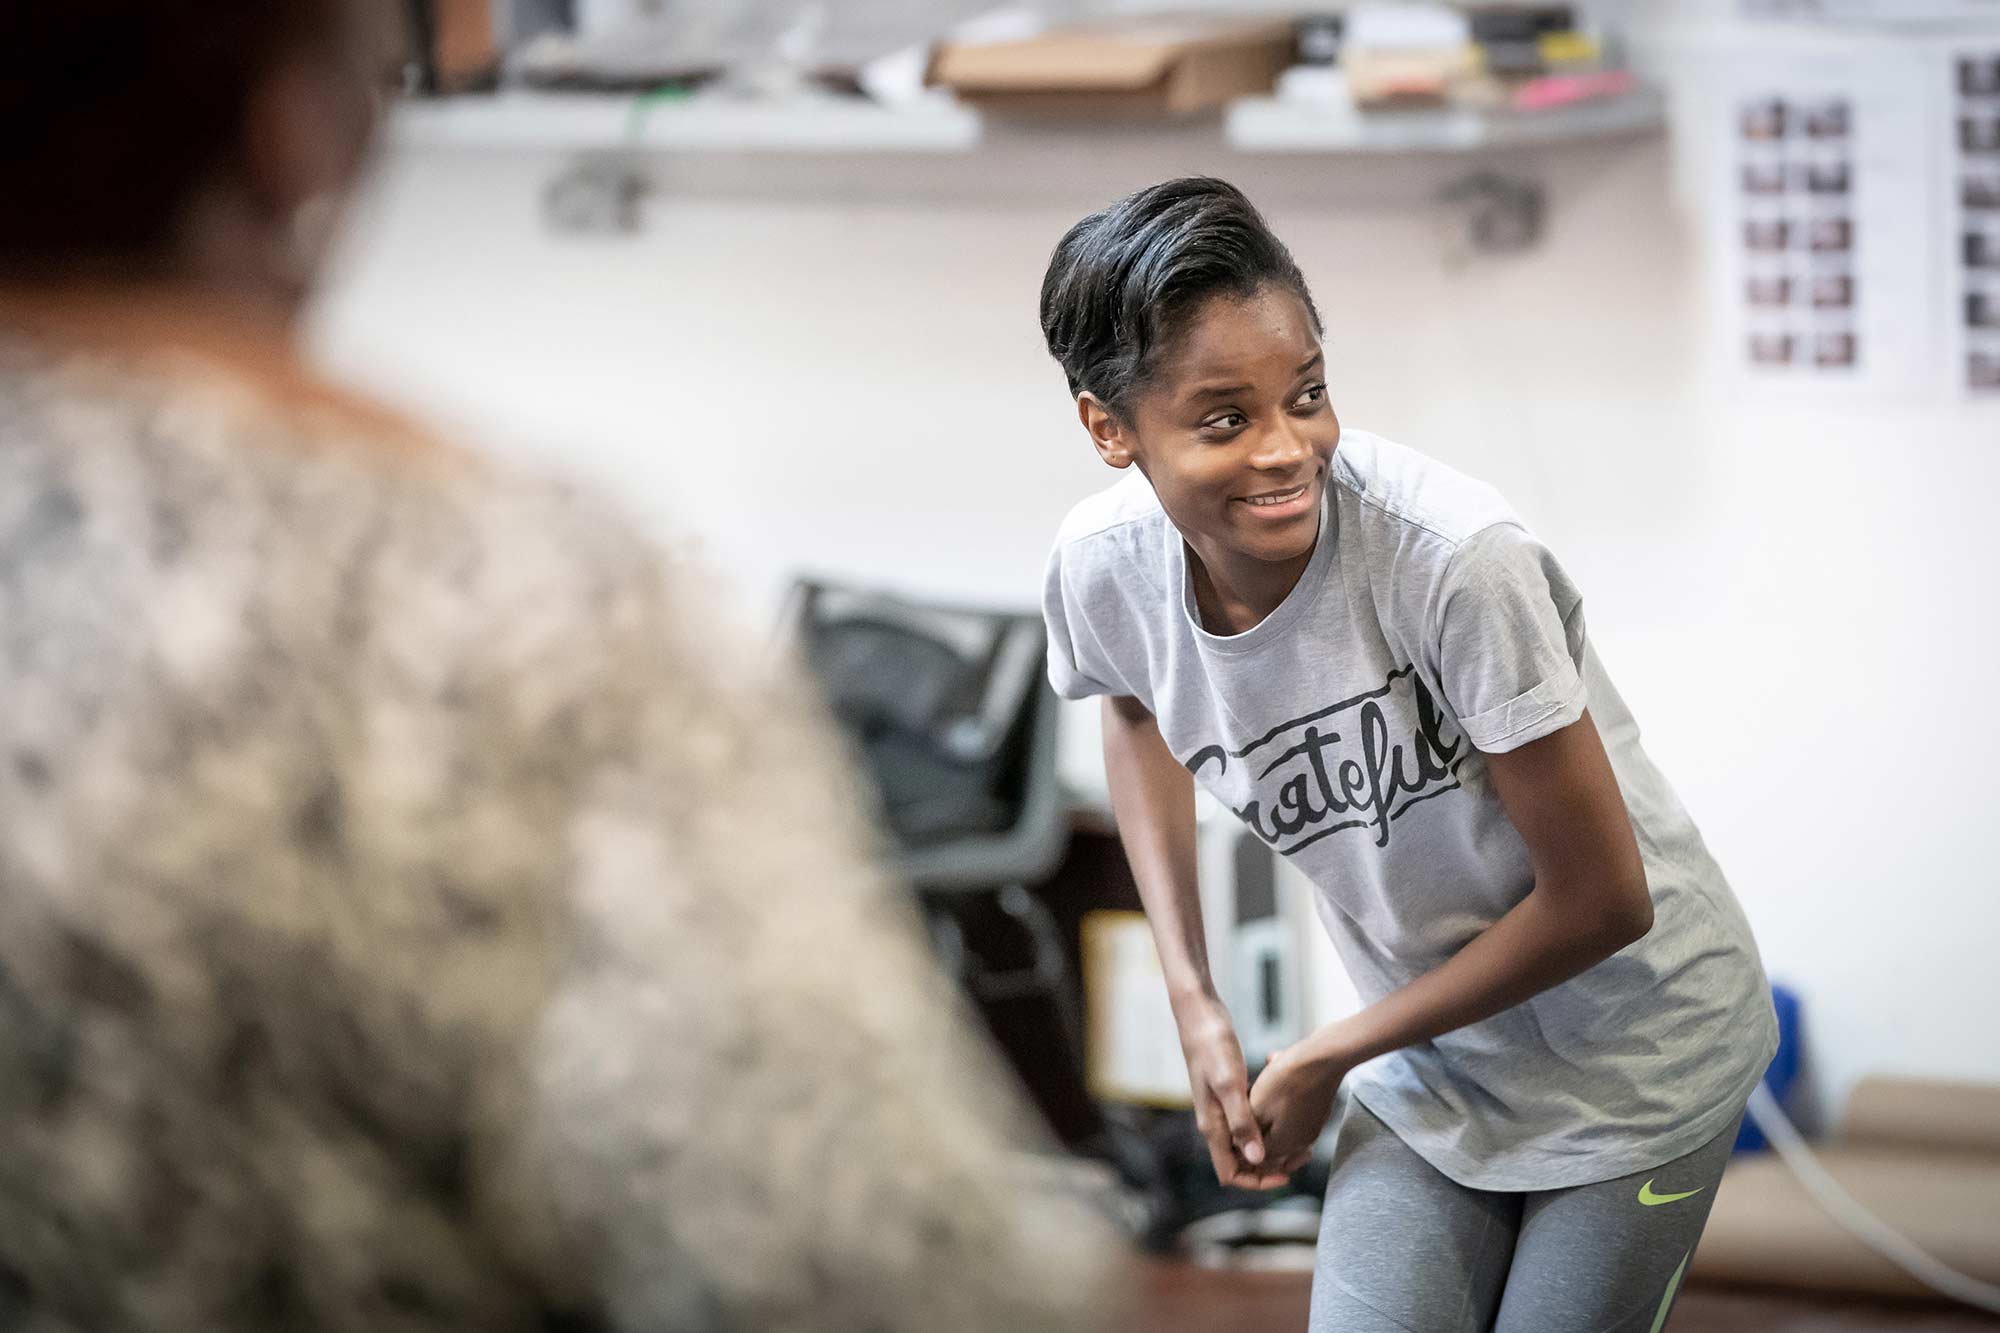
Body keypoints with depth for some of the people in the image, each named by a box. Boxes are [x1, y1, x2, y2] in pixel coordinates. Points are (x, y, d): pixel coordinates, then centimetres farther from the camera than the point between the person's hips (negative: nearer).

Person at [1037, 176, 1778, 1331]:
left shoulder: (1455, 560, -32)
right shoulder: (1103, 563, -16)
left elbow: (1602, 900, -22)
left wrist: (1324, 1060, -12)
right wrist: (1195, 1000, 2)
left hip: (1631, 1052, -4)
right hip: (1432, 1062, 4)